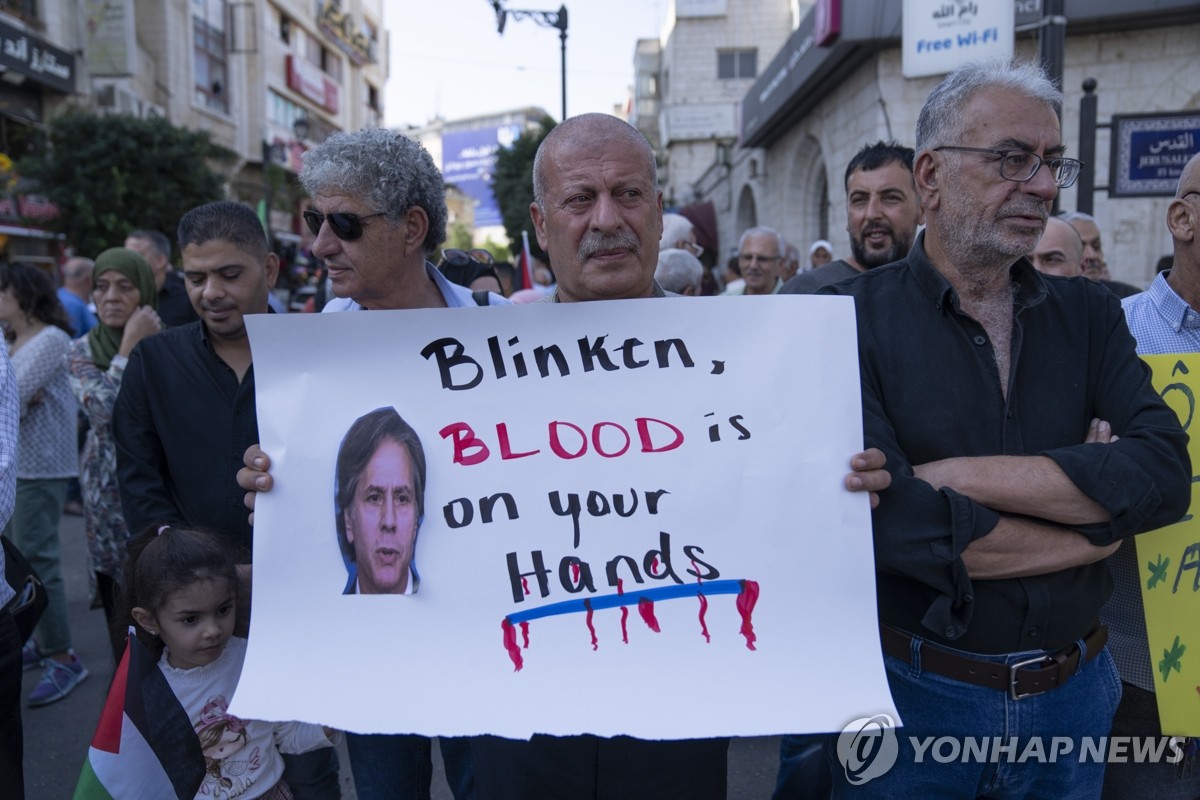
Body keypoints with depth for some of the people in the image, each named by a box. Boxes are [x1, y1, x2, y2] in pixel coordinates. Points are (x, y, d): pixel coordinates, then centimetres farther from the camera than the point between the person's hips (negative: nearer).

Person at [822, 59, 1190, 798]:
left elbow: (1164, 474, -13)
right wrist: (1096, 527, -12)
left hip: (1072, 699, 4)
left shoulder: (1089, 316, 2)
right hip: (911, 699, -4)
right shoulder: (851, 320, -14)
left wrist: (964, 476, -22)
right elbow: (893, 523, -25)